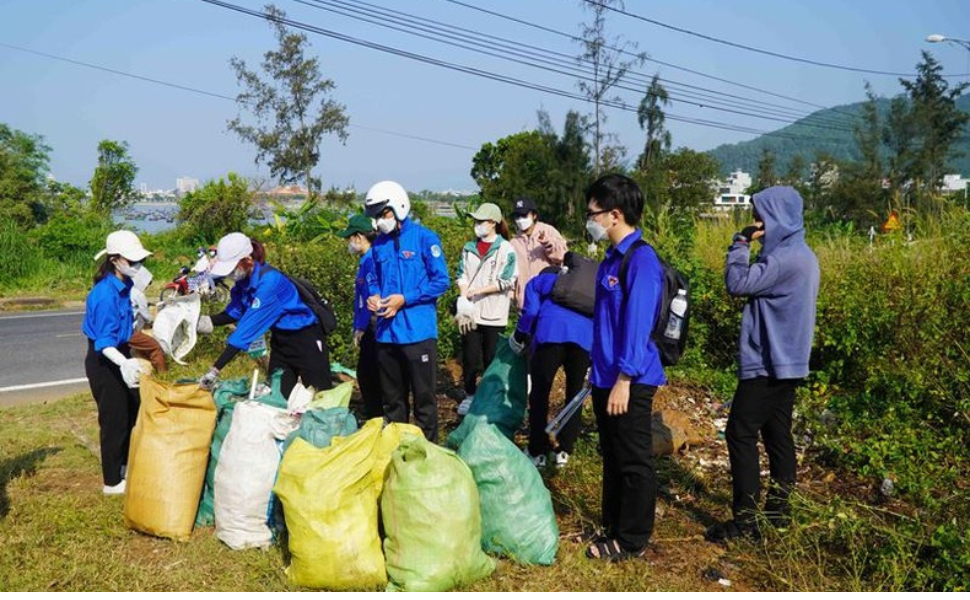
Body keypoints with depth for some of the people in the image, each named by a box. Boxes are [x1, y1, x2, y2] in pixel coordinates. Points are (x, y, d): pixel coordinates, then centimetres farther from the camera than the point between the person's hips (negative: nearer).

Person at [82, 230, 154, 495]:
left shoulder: (123, 285, -1)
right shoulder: (106, 294, -27)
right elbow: (104, 343, -30)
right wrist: (124, 363, -47)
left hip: (120, 355, 9)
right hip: (104, 361, -9)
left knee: (134, 410, 21)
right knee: (115, 420, 1)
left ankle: (126, 464, 40)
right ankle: (112, 482, 16)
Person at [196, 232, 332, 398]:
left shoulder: (268, 281, -30)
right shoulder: (244, 279, -5)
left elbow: (248, 326, -33)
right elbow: (235, 312, 5)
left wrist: (215, 370, -34)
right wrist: (208, 322, -15)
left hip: (306, 339, -8)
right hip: (280, 340, 8)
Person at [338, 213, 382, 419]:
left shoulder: (371, 259, -17)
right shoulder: (366, 259, 13)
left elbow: (373, 298, -21)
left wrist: (360, 328, -15)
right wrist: (359, 328, 16)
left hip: (372, 330, -10)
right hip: (370, 329, 10)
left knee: (368, 374, -2)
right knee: (365, 373, 15)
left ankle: (375, 417, 7)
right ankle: (373, 416, 24)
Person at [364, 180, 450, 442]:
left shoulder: (425, 238, -6)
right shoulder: (379, 244, 10)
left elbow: (440, 281, -9)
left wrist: (404, 299, -15)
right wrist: (374, 297, -2)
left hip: (418, 331, -5)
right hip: (386, 332, 6)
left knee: (424, 397, 3)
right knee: (392, 398, 15)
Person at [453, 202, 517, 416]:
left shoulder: (506, 249, -3)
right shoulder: (469, 248, 12)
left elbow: (506, 282, -10)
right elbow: (462, 276, 6)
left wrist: (477, 291, -12)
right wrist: (463, 300, -10)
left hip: (493, 314, -4)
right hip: (470, 312, 4)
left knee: (492, 358, 3)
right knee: (470, 357, 6)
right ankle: (470, 396, 18)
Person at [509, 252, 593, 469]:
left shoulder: (537, 281, 28)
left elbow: (530, 311, 8)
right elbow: (595, 313, 29)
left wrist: (519, 338, 22)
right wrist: (591, 363, 32)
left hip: (551, 333, -3)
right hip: (585, 336, 3)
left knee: (540, 394, 8)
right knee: (574, 395, 15)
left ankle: (537, 452, 12)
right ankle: (564, 451, 16)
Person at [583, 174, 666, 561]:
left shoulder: (641, 260, -18)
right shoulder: (613, 258, 12)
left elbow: (637, 324, -21)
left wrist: (623, 379, -22)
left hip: (630, 382, -9)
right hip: (606, 377, 10)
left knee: (634, 462, 4)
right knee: (612, 458, 19)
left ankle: (633, 540, 16)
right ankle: (613, 527, 32)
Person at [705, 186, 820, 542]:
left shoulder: (785, 259, -20)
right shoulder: (801, 255, 12)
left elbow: (737, 284, -20)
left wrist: (741, 242, -13)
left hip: (768, 363, -10)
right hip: (787, 361, 10)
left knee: (740, 433, -6)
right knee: (777, 433, 15)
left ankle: (745, 520, -4)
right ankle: (778, 506, 23)